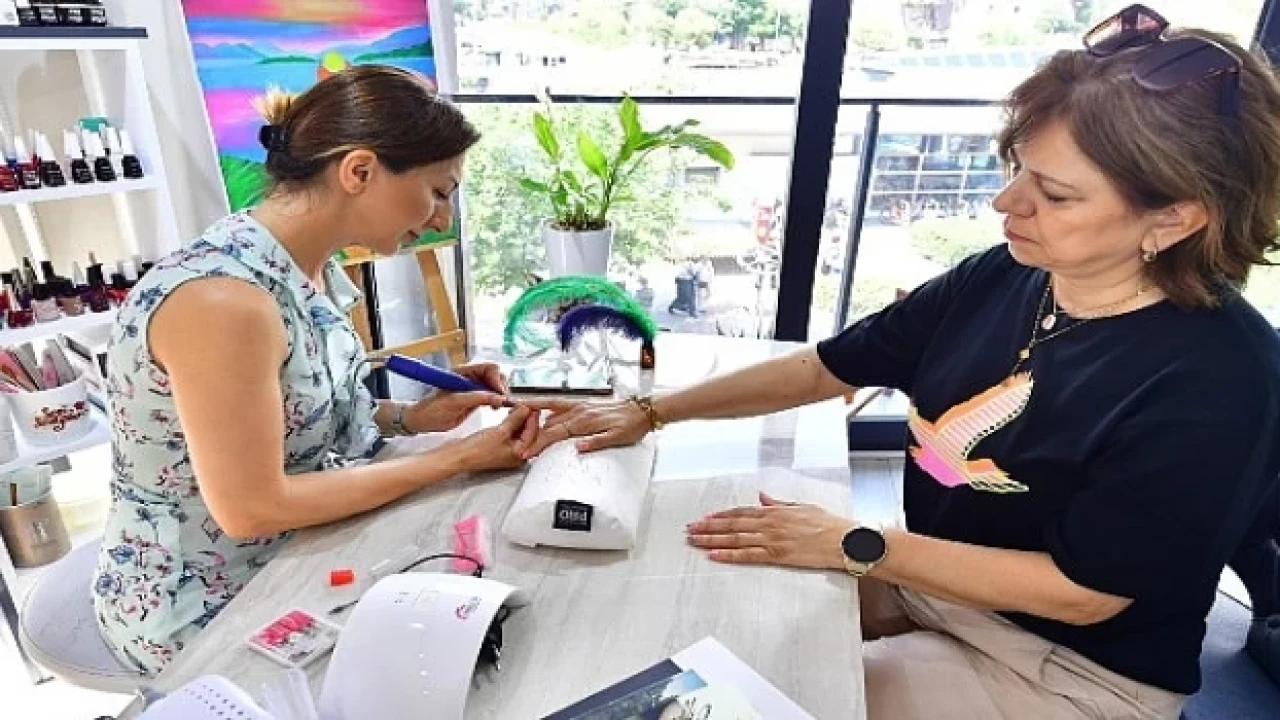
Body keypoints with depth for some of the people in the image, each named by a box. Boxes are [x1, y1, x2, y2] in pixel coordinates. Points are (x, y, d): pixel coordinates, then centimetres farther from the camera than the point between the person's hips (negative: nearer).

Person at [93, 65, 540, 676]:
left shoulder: (312, 269, -4)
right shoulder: (222, 299, -30)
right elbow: (251, 507, -26)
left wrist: (413, 417, -8)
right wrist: (457, 457, -23)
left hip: (290, 551, 7)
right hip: (206, 607, -7)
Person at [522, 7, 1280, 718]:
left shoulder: (1217, 380, -25)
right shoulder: (999, 279, -10)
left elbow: (1081, 590, -23)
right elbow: (825, 366, -4)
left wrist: (851, 544, -25)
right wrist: (650, 412, -7)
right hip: (931, 580, 5)